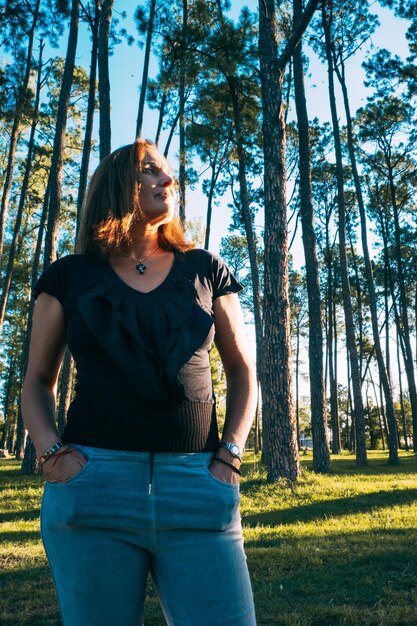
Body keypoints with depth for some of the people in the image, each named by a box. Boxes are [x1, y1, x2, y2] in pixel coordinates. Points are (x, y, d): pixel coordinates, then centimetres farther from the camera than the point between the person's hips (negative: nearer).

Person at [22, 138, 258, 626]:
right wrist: (51, 454, -5)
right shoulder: (70, 276, 8)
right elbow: (38, 382, 12)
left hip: (196, 487, 1)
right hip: (93, 488, 0)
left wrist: (230, 456, 1)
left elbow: (242, 371, 13)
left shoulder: (205, 271, 9)